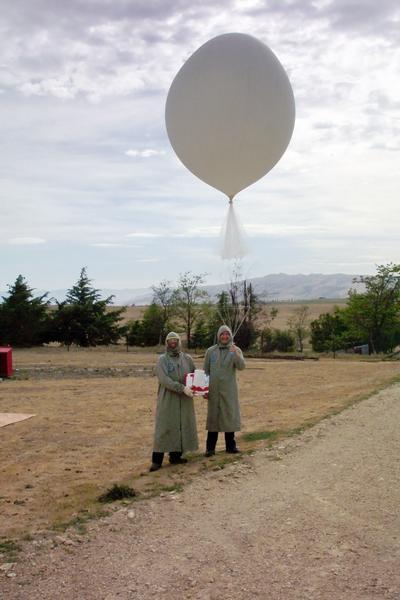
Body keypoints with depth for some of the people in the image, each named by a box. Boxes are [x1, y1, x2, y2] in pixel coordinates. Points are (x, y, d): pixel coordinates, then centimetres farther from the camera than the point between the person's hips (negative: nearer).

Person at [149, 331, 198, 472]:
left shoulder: (187, 359, 9)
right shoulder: (162, 360, -2)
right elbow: (164, 380, -15)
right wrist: (182, 388, -24)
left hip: (184, 400, 4)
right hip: (167, 399, -4)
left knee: (182, 426, 5)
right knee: (164, 427, -4)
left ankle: (176, 456, 15)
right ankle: (156, 460, -1)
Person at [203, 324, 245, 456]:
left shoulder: (236, 350, 0)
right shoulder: (210, 351, 3)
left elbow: (241, 366, -17)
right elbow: (205, 371, 7)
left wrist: (235, 354, -34)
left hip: (229, 390, 0)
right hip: (214, 390, 0)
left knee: (230, 415, 4)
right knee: (213, 417, 3)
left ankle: (230, 445, 16)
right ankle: (210, 447, 7)